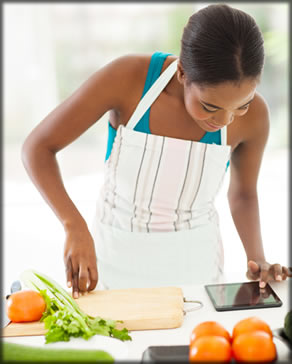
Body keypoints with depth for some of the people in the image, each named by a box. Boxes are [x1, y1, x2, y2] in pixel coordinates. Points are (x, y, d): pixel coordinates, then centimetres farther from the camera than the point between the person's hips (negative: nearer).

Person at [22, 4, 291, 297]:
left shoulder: (254, 114, -17)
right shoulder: (127, 77, -24)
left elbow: (243, 193, 2)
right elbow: (37, 147, -19)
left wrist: (257, 260, -14)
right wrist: (75, 227, -32)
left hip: (193, 260, 1)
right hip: (115, 254, -1)